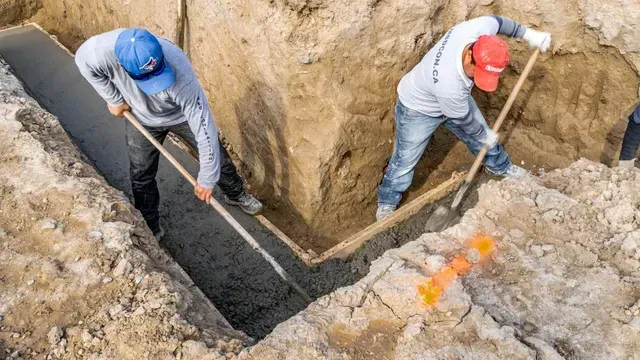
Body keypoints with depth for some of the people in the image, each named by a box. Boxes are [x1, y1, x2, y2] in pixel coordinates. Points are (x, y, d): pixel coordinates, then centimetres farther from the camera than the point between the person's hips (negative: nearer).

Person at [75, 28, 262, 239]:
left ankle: (235, 195, 43)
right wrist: (113, 100, -10)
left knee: (217, 158, 12)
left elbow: (204, 127, -37)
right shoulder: (102, 50, -39)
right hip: (141, 119, 2)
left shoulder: (179, 72, -44)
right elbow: (83, 60, -12)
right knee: (141, 177, 11)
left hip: (181, 115, -1)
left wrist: (207, 179, -31)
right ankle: (150, 228, 36)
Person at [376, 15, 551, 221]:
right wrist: (485, 136, -6)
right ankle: (387, 203, 30)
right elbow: (464, 120, -25)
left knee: (479, 133, 22)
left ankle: (499, 166, 52)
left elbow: (497, 21, -4)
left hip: (454, 99, 8)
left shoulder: (478, 29, -32)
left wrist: (529, 34, -2)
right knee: (405, 160, 5)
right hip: (418, 108, -7)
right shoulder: (450, 85, -47)